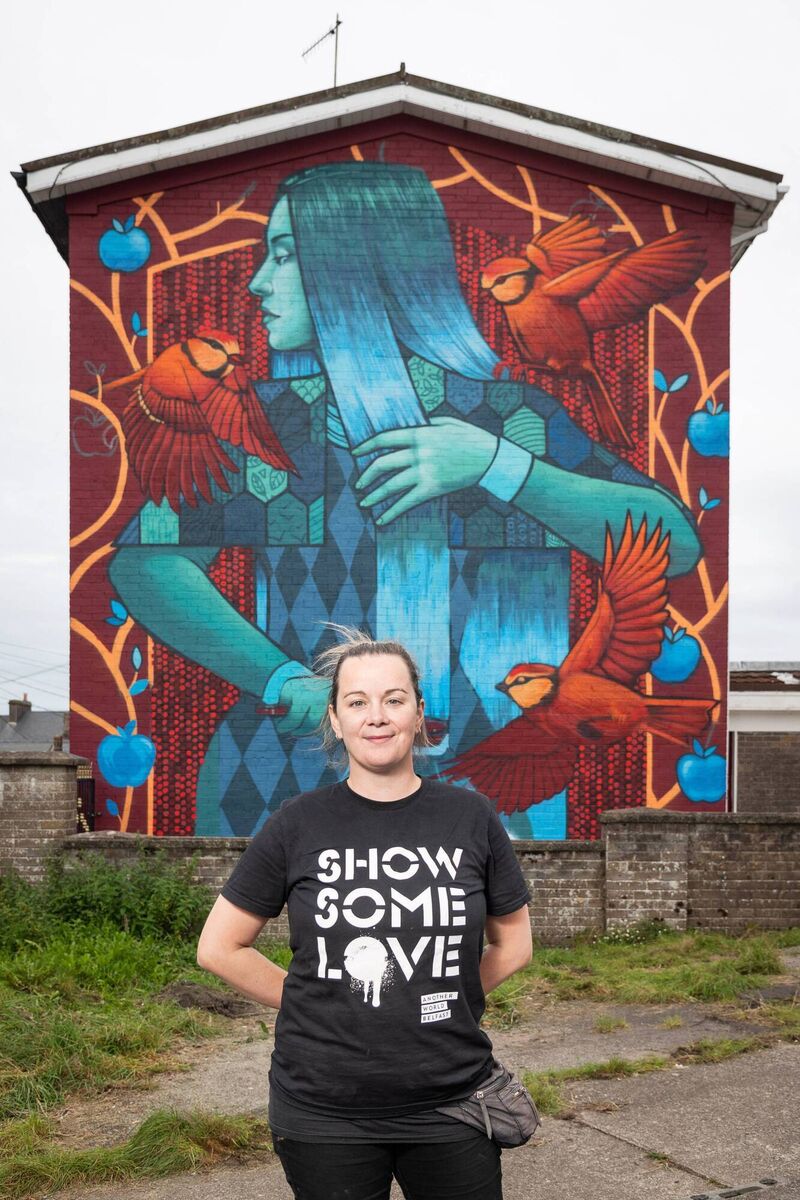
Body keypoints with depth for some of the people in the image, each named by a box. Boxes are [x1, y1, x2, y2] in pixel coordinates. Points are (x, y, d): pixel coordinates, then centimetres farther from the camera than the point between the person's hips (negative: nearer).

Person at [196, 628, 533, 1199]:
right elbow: (219, 948, 3)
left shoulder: (470, 816, -1)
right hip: (324, 1111, -1)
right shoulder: (298, 824, -4)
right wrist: (317, 1005, 0)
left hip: (450, 1105, 1)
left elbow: (513, 944, 11)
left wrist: (440, 1003, 3)